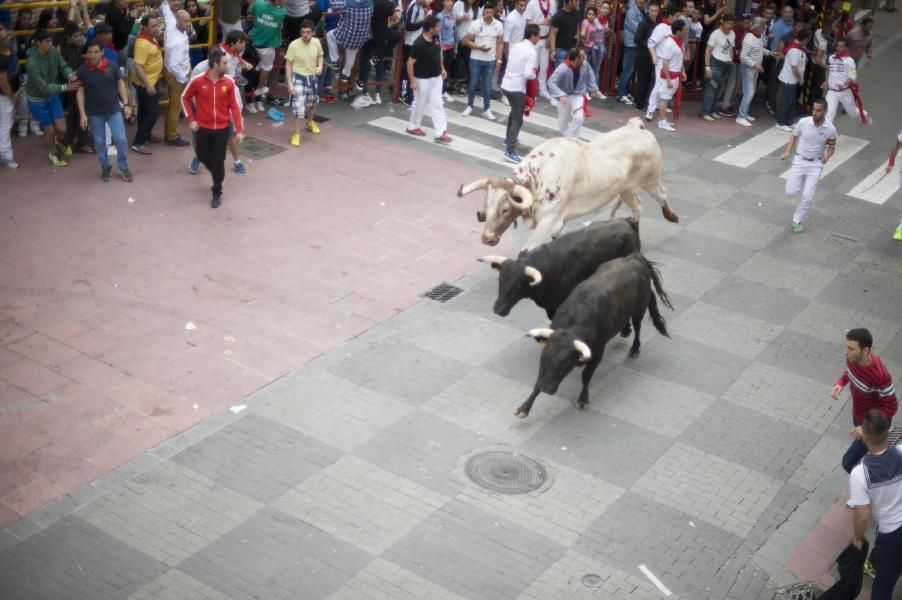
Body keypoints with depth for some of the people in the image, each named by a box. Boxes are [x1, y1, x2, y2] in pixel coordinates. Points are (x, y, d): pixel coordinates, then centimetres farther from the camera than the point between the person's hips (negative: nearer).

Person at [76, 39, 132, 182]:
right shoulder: (82, 71, -11)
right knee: (99, 143, 11)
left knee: (121, 139, -1)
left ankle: (123, 167, 18)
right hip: (94, 114, 0)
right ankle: (105, 167, 29)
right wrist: (82, 114, -9)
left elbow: (120, 84, 3)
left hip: (114, 110, 0)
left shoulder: (112, 66, -9)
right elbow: (80, 92, -5)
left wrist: (126, 104, -2)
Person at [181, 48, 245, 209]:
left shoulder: (229, 82, -8)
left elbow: (234, 107, -4)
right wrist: (191, 119, -3)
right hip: (203, 128, 0)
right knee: (203, 157, 12)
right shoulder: (198, 81, -12)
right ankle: (217, 174, 44)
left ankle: (217, 193, 17)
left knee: (218, 161, 2)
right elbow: (185, 98, 4)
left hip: (222, 129, 0)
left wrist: (239, 130, -8)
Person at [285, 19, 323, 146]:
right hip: (298, 78, -5)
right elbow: (288, 64, -14)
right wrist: (290, 83, -18)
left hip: (312, 77, 5)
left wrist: (320, 66, -10)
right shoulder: (294, 45, -21)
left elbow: (320, 56, 11)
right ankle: (296, 134, 3)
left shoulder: (316, 42, -9)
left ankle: (310, 122, 54)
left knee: (312, 102, 25)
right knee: (298, 106, -10)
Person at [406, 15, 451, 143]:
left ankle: (440, 133, 4)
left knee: (437, 104, 4)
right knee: (420, 103, 10)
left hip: (436, 77, 7)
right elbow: (410, 62, -20)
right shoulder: (419, 44, -26)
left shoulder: (436, 38, -3)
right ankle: (412, 127, 31)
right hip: (423, 79, -7)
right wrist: (412, 81, -18)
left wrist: (442, 68, 15)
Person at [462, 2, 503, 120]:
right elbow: (467, 41, -5)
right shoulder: (475, 24, -9)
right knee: (473, 83, 9)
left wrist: (499, 59, 0)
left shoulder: (499, 25, -4)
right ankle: (469, 106, 25)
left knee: (487, 85, 8)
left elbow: (500, 43, 4)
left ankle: (486, 110, 15)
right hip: (476, 59, -1)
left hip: (491, 60, 1)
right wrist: (479, 47, -19)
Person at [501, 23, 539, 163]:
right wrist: (534, 75, -1)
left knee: (514, 111, 30)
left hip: (505, 84, 8)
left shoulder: (515, 46, 8)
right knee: (518, 119, -2)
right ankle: (510, 151, -9)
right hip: (517, 88, -8)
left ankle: (508, 139, 43)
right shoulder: (532, 52, -15)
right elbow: (527, 74, -23)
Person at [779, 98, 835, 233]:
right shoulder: (803, 122, -14)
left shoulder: (830, 129, -14)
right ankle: (802, 183, 33)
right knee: (791, 192, -2)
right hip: (799, 161, 1)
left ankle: (797, 221, 15)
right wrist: (787, 152, -8)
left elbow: (832, 146, 3)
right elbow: (793, 136, 4)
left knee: (808, 197, -7)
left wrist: (827, 156, -18)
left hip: (816, 164, -1)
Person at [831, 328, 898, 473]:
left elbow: (891, 407, -26)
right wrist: (840, 383, -13)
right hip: (858, 415, 7)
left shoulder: (880, 375, -39)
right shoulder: (853, 358, -18)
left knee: (849, 463, 3)